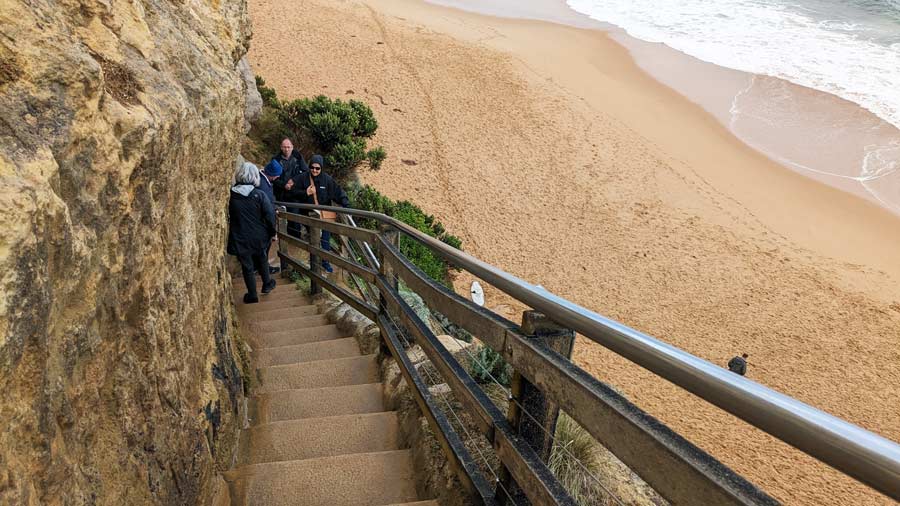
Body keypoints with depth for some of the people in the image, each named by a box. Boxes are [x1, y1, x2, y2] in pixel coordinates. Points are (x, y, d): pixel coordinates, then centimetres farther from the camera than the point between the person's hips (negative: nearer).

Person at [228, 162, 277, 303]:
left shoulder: (231, 195, -9)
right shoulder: (259, 194, -12)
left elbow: (227, 217, 0)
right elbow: (270, 215, -12)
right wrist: (272, 232, 0)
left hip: (240, 239, 0)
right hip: (258, 237, 0)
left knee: (247, 265, 11)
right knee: (261, 258, 25)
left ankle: (252, 295, 20)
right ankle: (267, 284, 38)